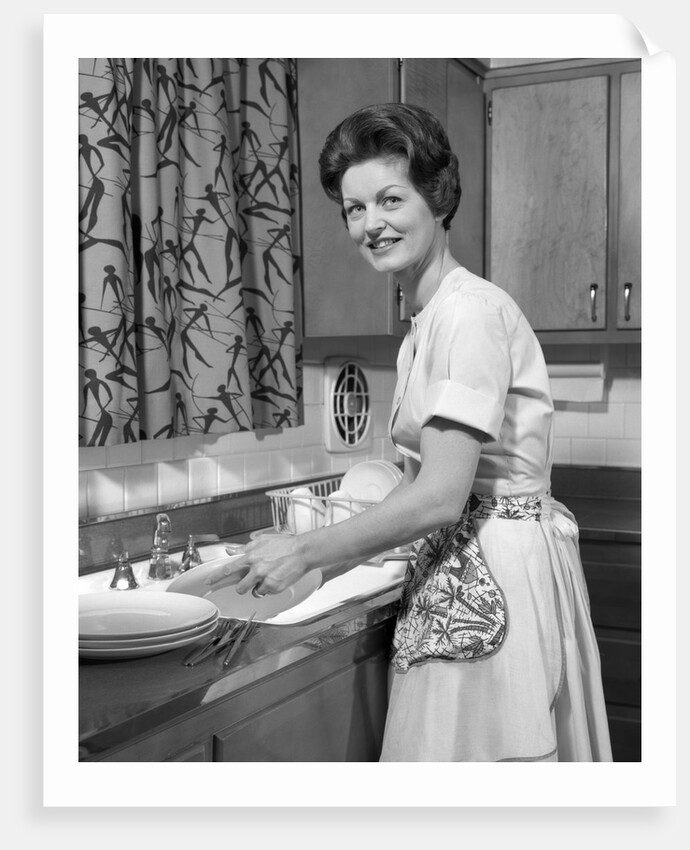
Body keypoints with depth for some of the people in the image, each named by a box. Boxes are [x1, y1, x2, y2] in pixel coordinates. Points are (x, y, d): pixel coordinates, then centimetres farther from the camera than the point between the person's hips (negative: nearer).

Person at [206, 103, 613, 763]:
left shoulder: (470, 310, -16)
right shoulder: (424, 326, 13)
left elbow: (441, 497, -21)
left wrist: (307, 551, -13)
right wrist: (321, 551, 10)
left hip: (498, 579, -9)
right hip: (455, 575, 9)